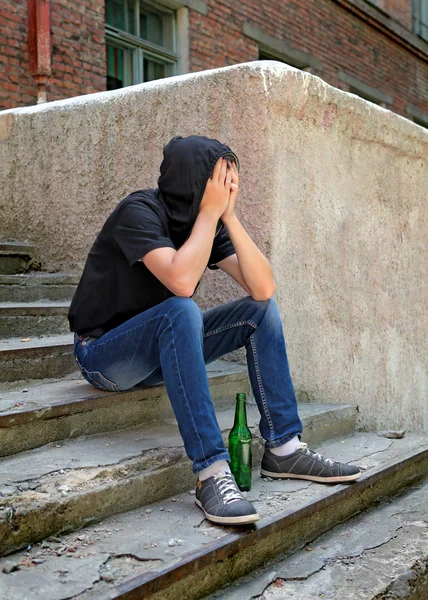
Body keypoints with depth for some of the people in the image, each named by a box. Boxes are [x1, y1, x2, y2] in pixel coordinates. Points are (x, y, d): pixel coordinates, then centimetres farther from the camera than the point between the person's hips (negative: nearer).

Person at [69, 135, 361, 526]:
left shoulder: (210, 222, -1)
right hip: (103, 354, -7)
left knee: (262, 309, -5)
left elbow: (264, 287, -11)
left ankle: (284, 449, -4)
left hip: (162, 347, 7)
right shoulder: (140, 211, -20)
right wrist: (210, 212, -24)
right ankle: (212, 472, -37)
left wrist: (229, 216, -17)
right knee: (182, 310, -36)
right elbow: (181, 280, -37)